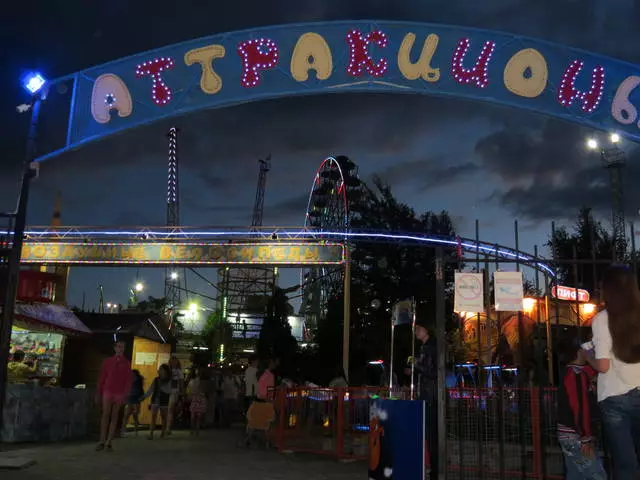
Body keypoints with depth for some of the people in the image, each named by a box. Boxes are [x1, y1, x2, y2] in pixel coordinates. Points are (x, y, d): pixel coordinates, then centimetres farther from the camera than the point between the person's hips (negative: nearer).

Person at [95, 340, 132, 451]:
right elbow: (102, 378, 9)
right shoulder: (108, 361, 9)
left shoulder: (126, 363, 6)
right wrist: (98, 394, 6)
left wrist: (125, 395, -7)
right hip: (107, 391, 0)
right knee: (105, 415, -5)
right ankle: (102, 442, -3)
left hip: (119, 393, 0)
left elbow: (128, 381, 3)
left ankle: (109, 442, 3)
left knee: (114, 417, 1)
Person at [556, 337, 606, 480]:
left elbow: (590, 370, 29)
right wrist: (586, 438, -21)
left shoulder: (568, 372, 12)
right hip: (575, 436, -10)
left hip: (568, 434, 10)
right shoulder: (577, 374, -17)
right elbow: (580, 408, -23)